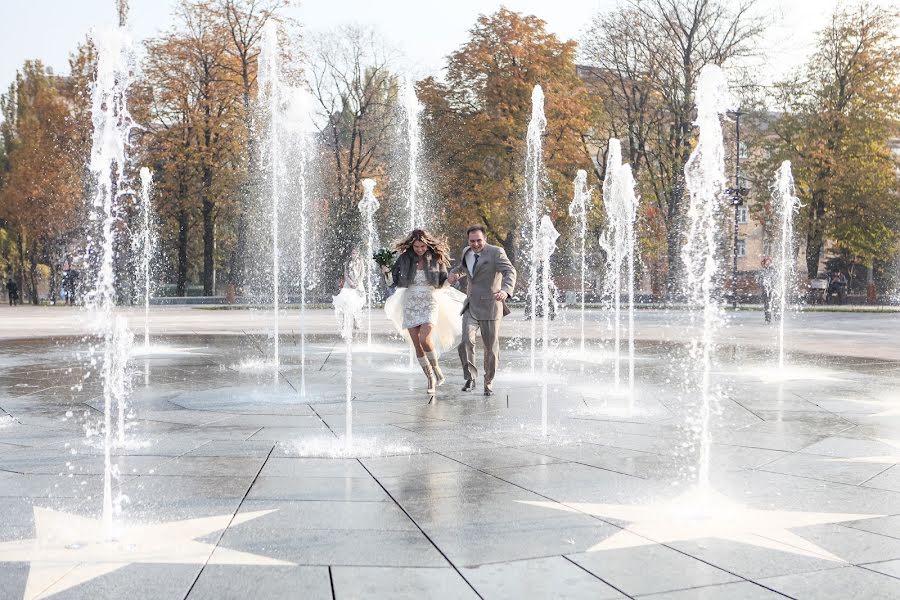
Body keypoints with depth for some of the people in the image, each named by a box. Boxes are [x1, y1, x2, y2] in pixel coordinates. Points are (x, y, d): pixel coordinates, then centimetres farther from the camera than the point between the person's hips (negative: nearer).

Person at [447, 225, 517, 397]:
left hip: (490, 307, -4)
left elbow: (510, 272, -24)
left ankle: (489, 383, 20)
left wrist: (505, 290, -44)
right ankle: (470, 378, -5)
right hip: (471, 307, 4)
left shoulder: (496, 253, -10)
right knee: (466, 340, -17)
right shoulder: (467, 252, 10)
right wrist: (454, 274, 10)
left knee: (491, 348, 3)